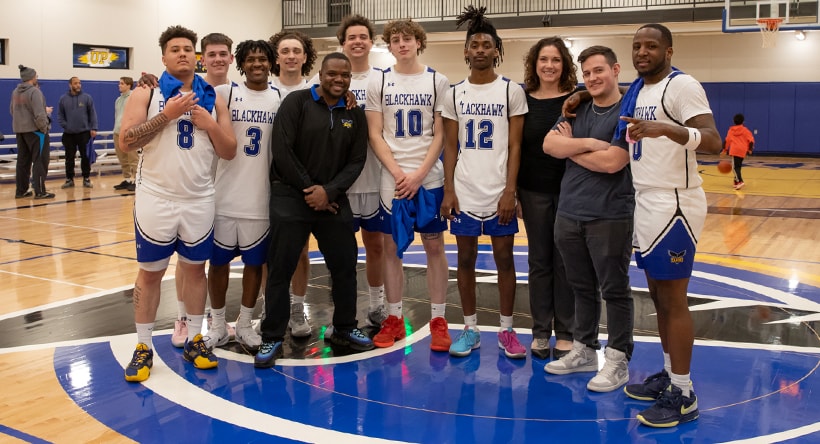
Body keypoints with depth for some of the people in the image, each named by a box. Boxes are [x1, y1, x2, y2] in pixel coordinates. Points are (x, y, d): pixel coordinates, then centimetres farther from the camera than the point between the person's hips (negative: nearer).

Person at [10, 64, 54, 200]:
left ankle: (21, 191, 17)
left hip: (19, 130, 8)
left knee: (23, 161, 13)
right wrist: (44, 128, -11)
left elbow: (12, 110, 18)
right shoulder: (34, 91, -15)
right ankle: (40, 191, -3)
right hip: (34, 130, -8)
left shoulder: (15, 92, 9)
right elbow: (39, 114, -23)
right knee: (40, 160, -2)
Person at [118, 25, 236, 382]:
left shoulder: (212, 98, 7)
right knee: (150, 272, 6)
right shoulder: (146, 94, -2)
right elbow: (126, 142, -13)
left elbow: (229, 151, 5)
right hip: (156, 199, -2)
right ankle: (143, 347, 17)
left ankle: (194, 341, 24)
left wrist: (209, 124, -12)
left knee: (195, 268, 11)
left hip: (199, 201, 3)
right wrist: (166, 115, -19)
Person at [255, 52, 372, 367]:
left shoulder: (355, 115, 8)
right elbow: (281, 149, -11)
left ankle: (344, 329, 28)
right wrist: (309, 189, -11)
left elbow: (356, 162, 4)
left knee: (345, 265, 9)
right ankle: (272, 339, 11)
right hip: (290, 197, -4)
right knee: (280, 269, -1)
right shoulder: (297, 102, -4)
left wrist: (329, 191, -11)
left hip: (333, 200, 4)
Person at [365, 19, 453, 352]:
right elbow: (375, 135, 1)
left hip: (429, 179, -1)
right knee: (391, 247, 5)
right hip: (392, 180, 1)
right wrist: (398, 173, -11)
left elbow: (440, 135, 0)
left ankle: (438, 321, 14)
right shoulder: (378, 82, 4)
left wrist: (419, 174, -11)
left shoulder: (438, 81, 3)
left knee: (434, 246, 4)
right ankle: (394, 319, 17)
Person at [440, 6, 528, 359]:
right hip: (464, 191, 2)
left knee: (504, 258, 5)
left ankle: (506, 330, 17)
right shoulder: (454, 94, 6)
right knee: (466, 259, 8)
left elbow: (515, 146, -3)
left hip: (499, 191, -2)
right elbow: (450, 146, 6)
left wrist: (510, 191, -10)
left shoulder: (512, 91, 0)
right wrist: (448, 191, -2)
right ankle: (470, 329, 20)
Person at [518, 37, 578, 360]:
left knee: (565, 262, 5)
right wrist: (512, 192, 3)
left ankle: (565, 334, 15)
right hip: (534, 192, 2)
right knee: (539, 261, 8)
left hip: (569, 191, -1)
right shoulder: (523, 100, 3)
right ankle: (540, 331, 18)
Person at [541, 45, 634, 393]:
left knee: (614, 291, 4)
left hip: (610, 218, -6)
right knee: (582, 288, 16)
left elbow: (611, 162, -20)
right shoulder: (576, 111, 12)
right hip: (569, 214, 6)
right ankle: (584, 351, 28)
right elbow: (549, 145, -1)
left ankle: (618, 360, 15)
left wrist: (570, 149, -6)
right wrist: (588, 143, -16)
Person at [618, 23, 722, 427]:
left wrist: (667, 129, -41)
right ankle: (668, 375, 27)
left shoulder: (682, 86, -13)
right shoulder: (635, 91, 14)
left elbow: (713, 142, -24)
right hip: (645, 203, 9)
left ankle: (683, 395, 6)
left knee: (673, 299, -3)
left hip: (673, 205, -9)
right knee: (658, 295, 15)